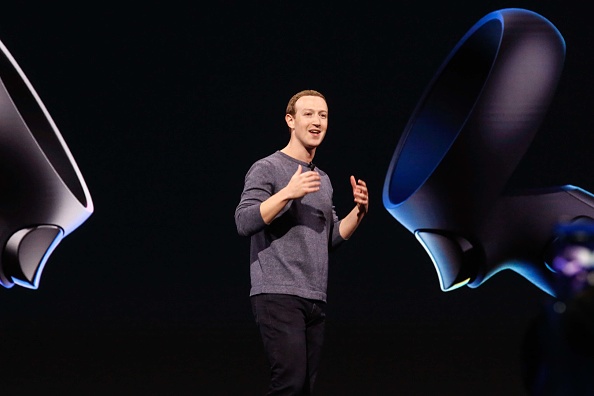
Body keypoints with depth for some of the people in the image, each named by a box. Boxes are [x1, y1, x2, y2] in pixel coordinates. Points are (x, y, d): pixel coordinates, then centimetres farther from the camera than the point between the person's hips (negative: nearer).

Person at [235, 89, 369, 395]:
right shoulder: (266, 169, -2)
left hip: (315, 300, 7)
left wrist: (359, 211, 5)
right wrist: (287, 193, -21)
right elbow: (244, 223, -13)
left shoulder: (323, 180, 20)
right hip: (278, 295, -7)